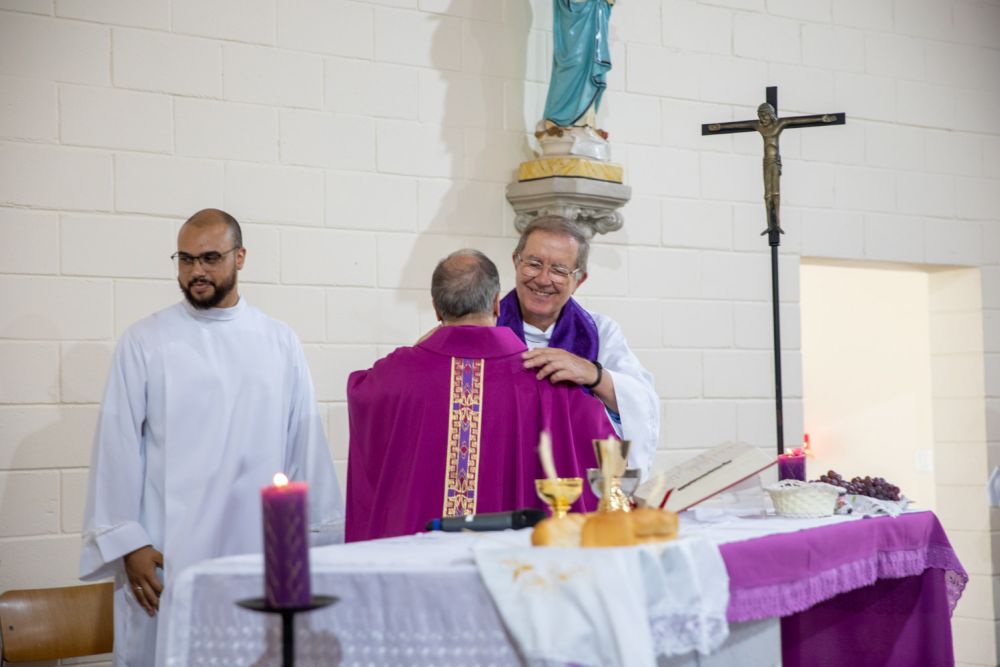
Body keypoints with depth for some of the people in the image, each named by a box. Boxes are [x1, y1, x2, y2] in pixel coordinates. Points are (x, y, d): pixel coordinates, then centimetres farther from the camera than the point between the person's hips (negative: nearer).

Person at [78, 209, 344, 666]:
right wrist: (126, 543, -4)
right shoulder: (145, 342, 2)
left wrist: (320, 535, 7)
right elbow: (119, 444, 0)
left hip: (260, 553, 2)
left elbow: (305, 444, 8)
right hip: (167, 556, -2)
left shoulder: (280, 343, 7)